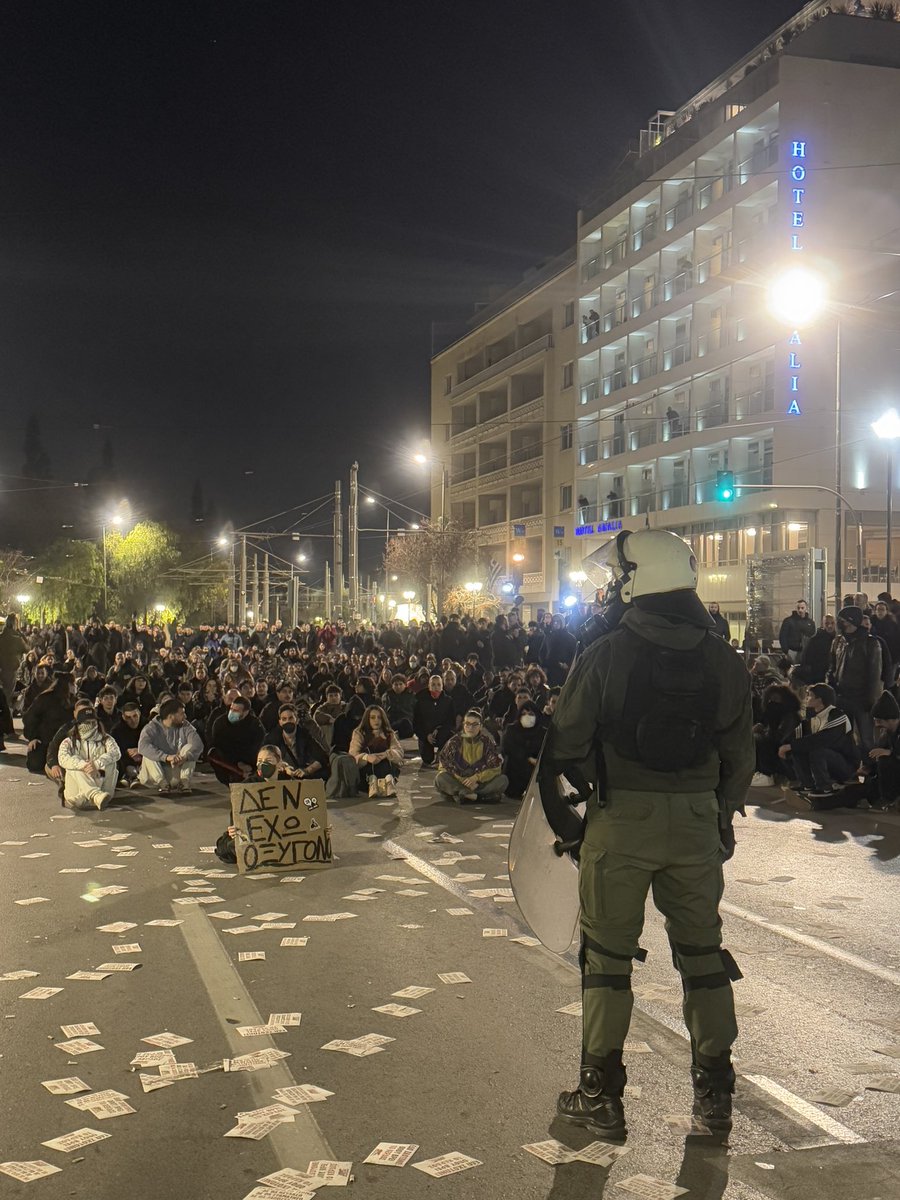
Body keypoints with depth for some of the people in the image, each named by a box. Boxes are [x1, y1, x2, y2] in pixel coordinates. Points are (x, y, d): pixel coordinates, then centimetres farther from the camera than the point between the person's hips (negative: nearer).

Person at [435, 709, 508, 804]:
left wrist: (476, 778, -18)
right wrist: (463, 781, -16)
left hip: (481, 781, 1)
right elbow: (445, 764, -6)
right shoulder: (455, 741, 1)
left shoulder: (487, 742, 2)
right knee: (440, 778, -30)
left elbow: (495, 767, -5)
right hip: (457, 782, -1)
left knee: (503, 779, -24)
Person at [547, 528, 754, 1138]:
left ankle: (602, 1096, 16)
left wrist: (590, 775, 13)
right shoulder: (723, 659, 2)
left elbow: (566, 747, -9)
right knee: (702, 950, 15)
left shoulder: (607, 653, -11)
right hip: (697, 820, 4)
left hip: (621, 819, -3)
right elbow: (740, 755, 8)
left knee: (608, 955, 8)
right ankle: (715, 1092, 24)